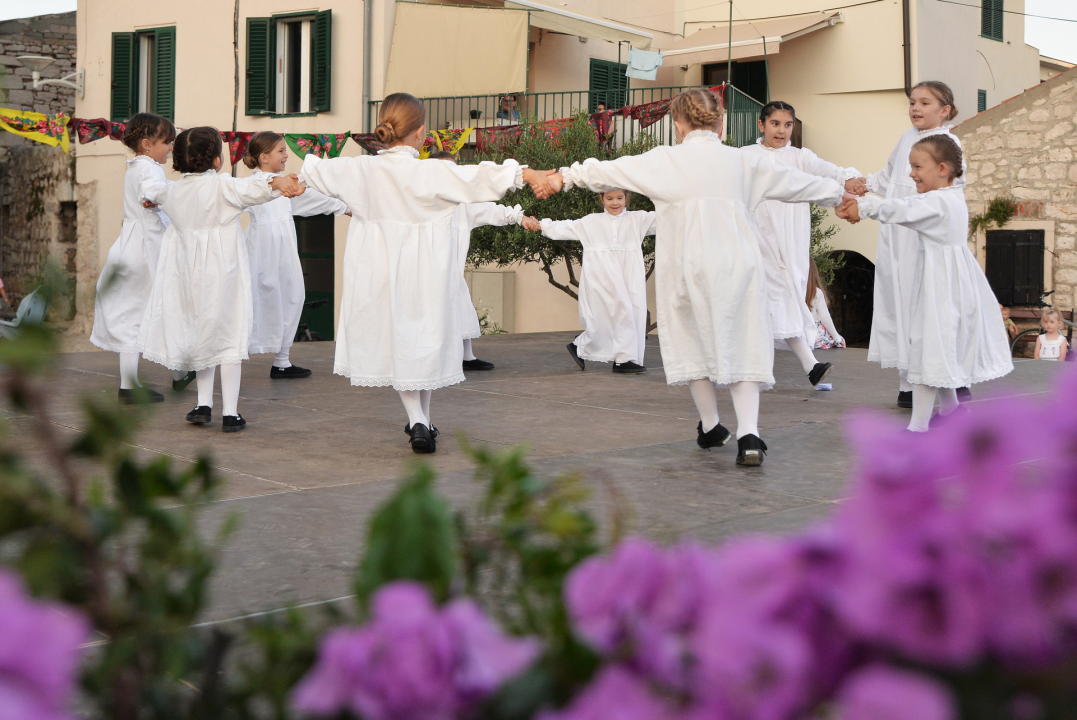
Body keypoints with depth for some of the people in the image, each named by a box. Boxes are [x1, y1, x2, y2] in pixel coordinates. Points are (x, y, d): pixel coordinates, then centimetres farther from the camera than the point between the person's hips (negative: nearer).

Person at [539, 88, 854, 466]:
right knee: (742, 346, 5)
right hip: (738, 265, 1)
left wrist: (567, 175, 22)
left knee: (695, 342, 16)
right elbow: (795, 182, 21)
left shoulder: (664, 160, 0)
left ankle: (710, 427, 27)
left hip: (688, 265, -1)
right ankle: (748, 434, -10)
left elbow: (610, 171, 7)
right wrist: (839, 193, 37)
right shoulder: (743, 162, 8)